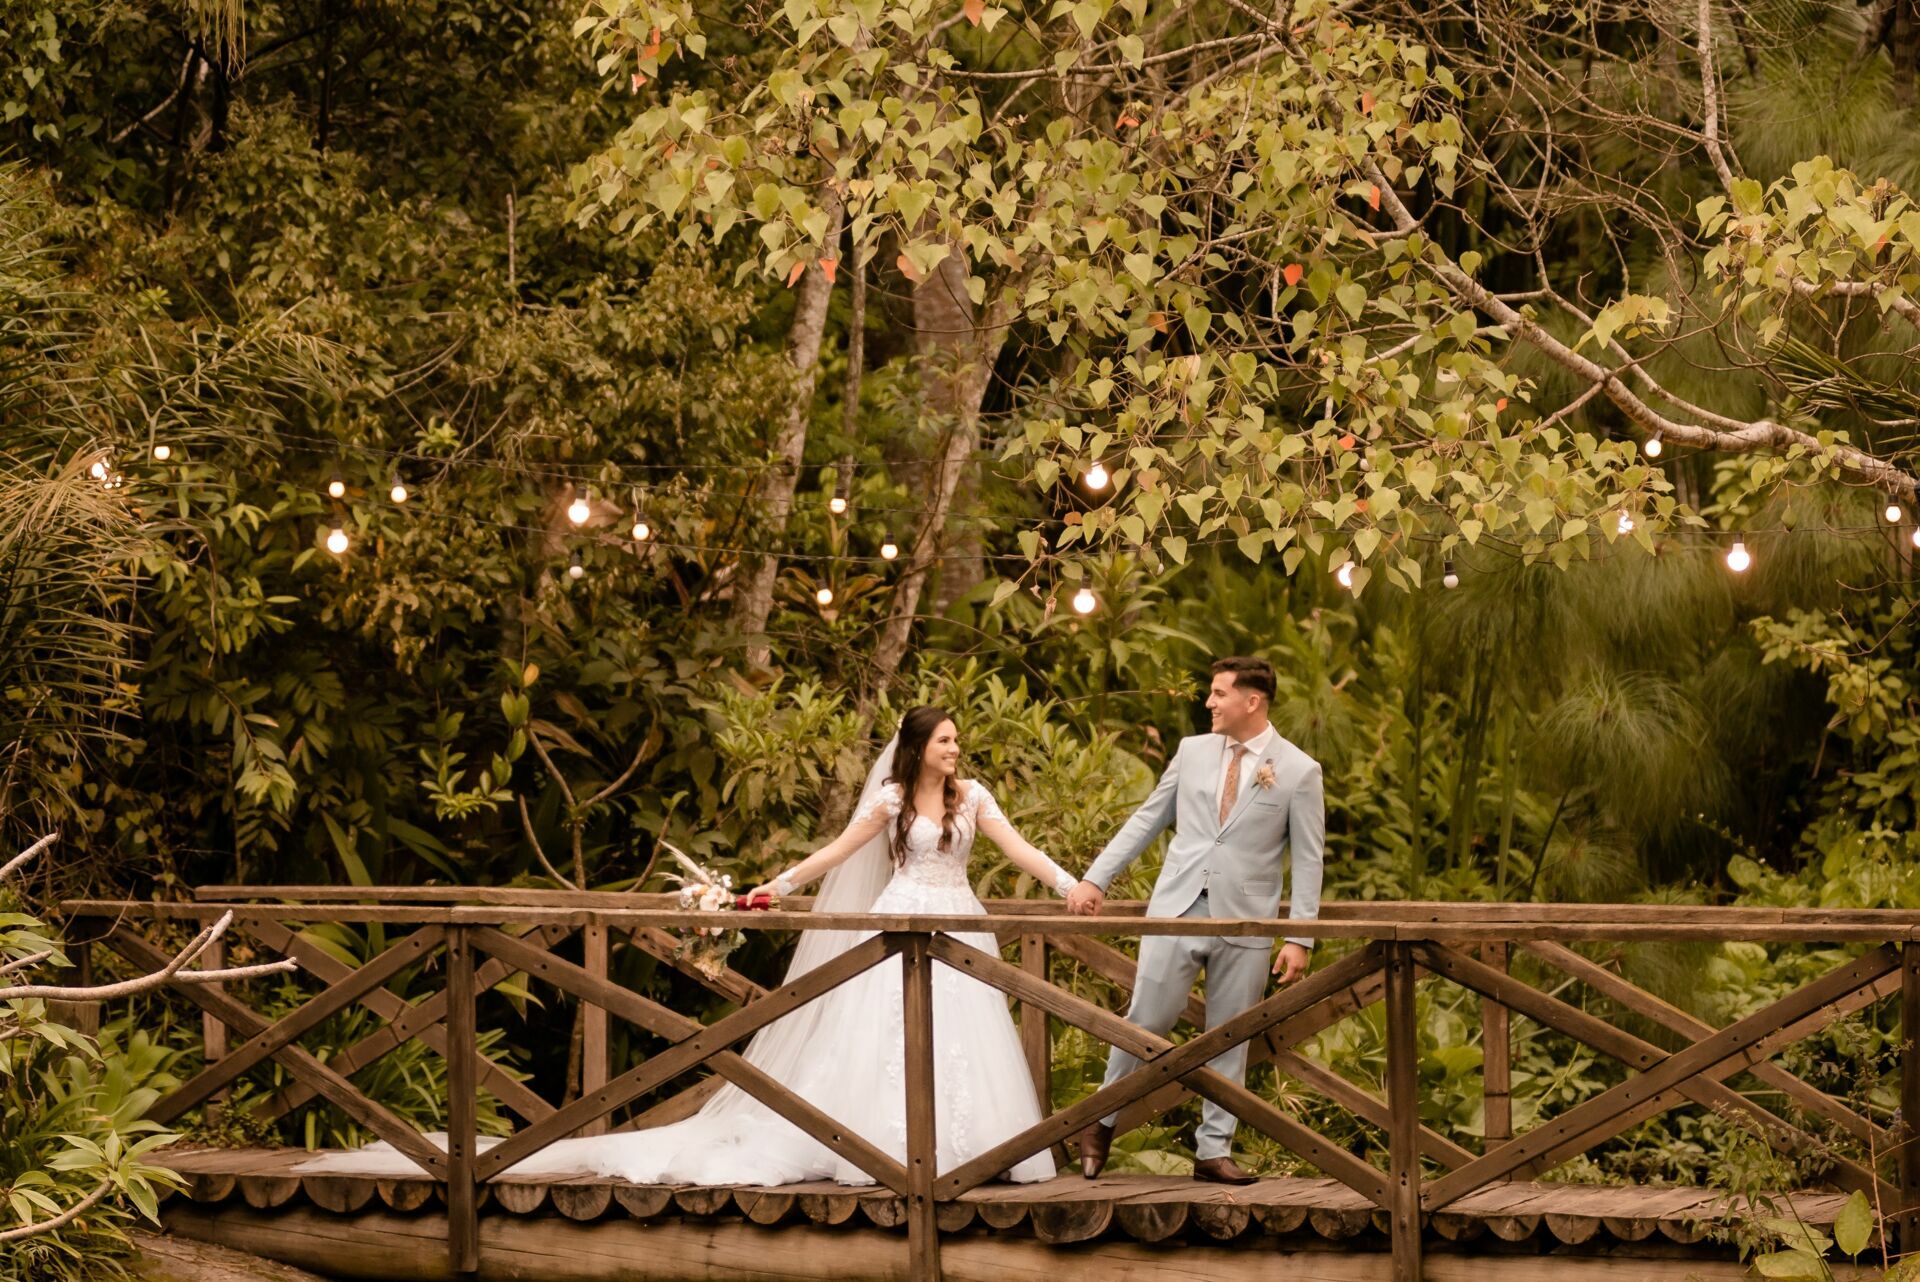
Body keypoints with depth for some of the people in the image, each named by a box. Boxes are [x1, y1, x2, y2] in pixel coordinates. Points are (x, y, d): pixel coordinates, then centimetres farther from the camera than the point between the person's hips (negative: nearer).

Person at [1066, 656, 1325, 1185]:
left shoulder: (1299, 772, -1)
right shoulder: (1192, 751, 8)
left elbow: (1308, 859, -1)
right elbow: (1146, 820, 14)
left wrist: (1300, 939, -6)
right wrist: (1096, 879, 8)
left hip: (1245, 920, -1)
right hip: (1177, 908, 1)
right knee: (1147, 1019, -3)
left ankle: (1213, 1150, 13)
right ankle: (1103, 1119, 15)